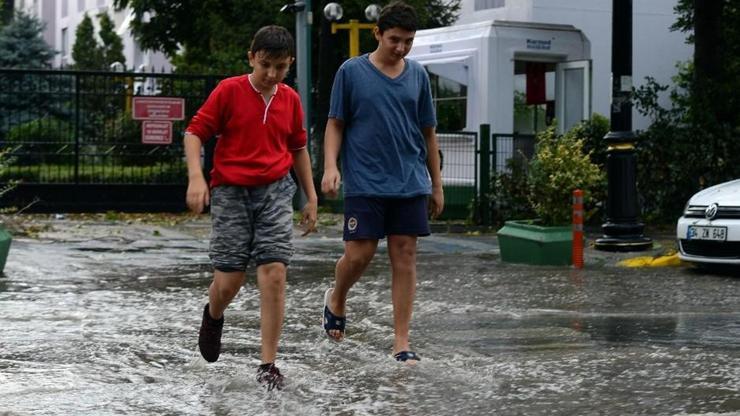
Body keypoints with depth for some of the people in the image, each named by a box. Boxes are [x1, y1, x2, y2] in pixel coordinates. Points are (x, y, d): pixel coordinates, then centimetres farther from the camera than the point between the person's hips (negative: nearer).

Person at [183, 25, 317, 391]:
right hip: (230, 192, -2)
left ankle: (268, 364, -4)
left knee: (274, 273, -10)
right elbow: (194, 132, -4)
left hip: (275, 192, 2)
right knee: (230, 278, -3)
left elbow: (298, 149, 19)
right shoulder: (229, 91, -6)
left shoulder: (290, 100, 6)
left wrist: (311, 197, 18)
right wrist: (196, 177, -18)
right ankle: (213, 317, 36)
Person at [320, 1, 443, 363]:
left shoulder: (417, 75, 9)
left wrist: (436, 185, 14)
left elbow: (428, 132, 14)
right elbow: (335, 124, 3)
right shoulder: (351, 72, 0)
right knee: (359, 254, -6)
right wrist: (330, 166, -11)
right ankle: (336, 301, 27)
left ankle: (401, 343, 4)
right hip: (365, 184, -3)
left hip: (410, 184, 3)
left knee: (405, 256, 0)